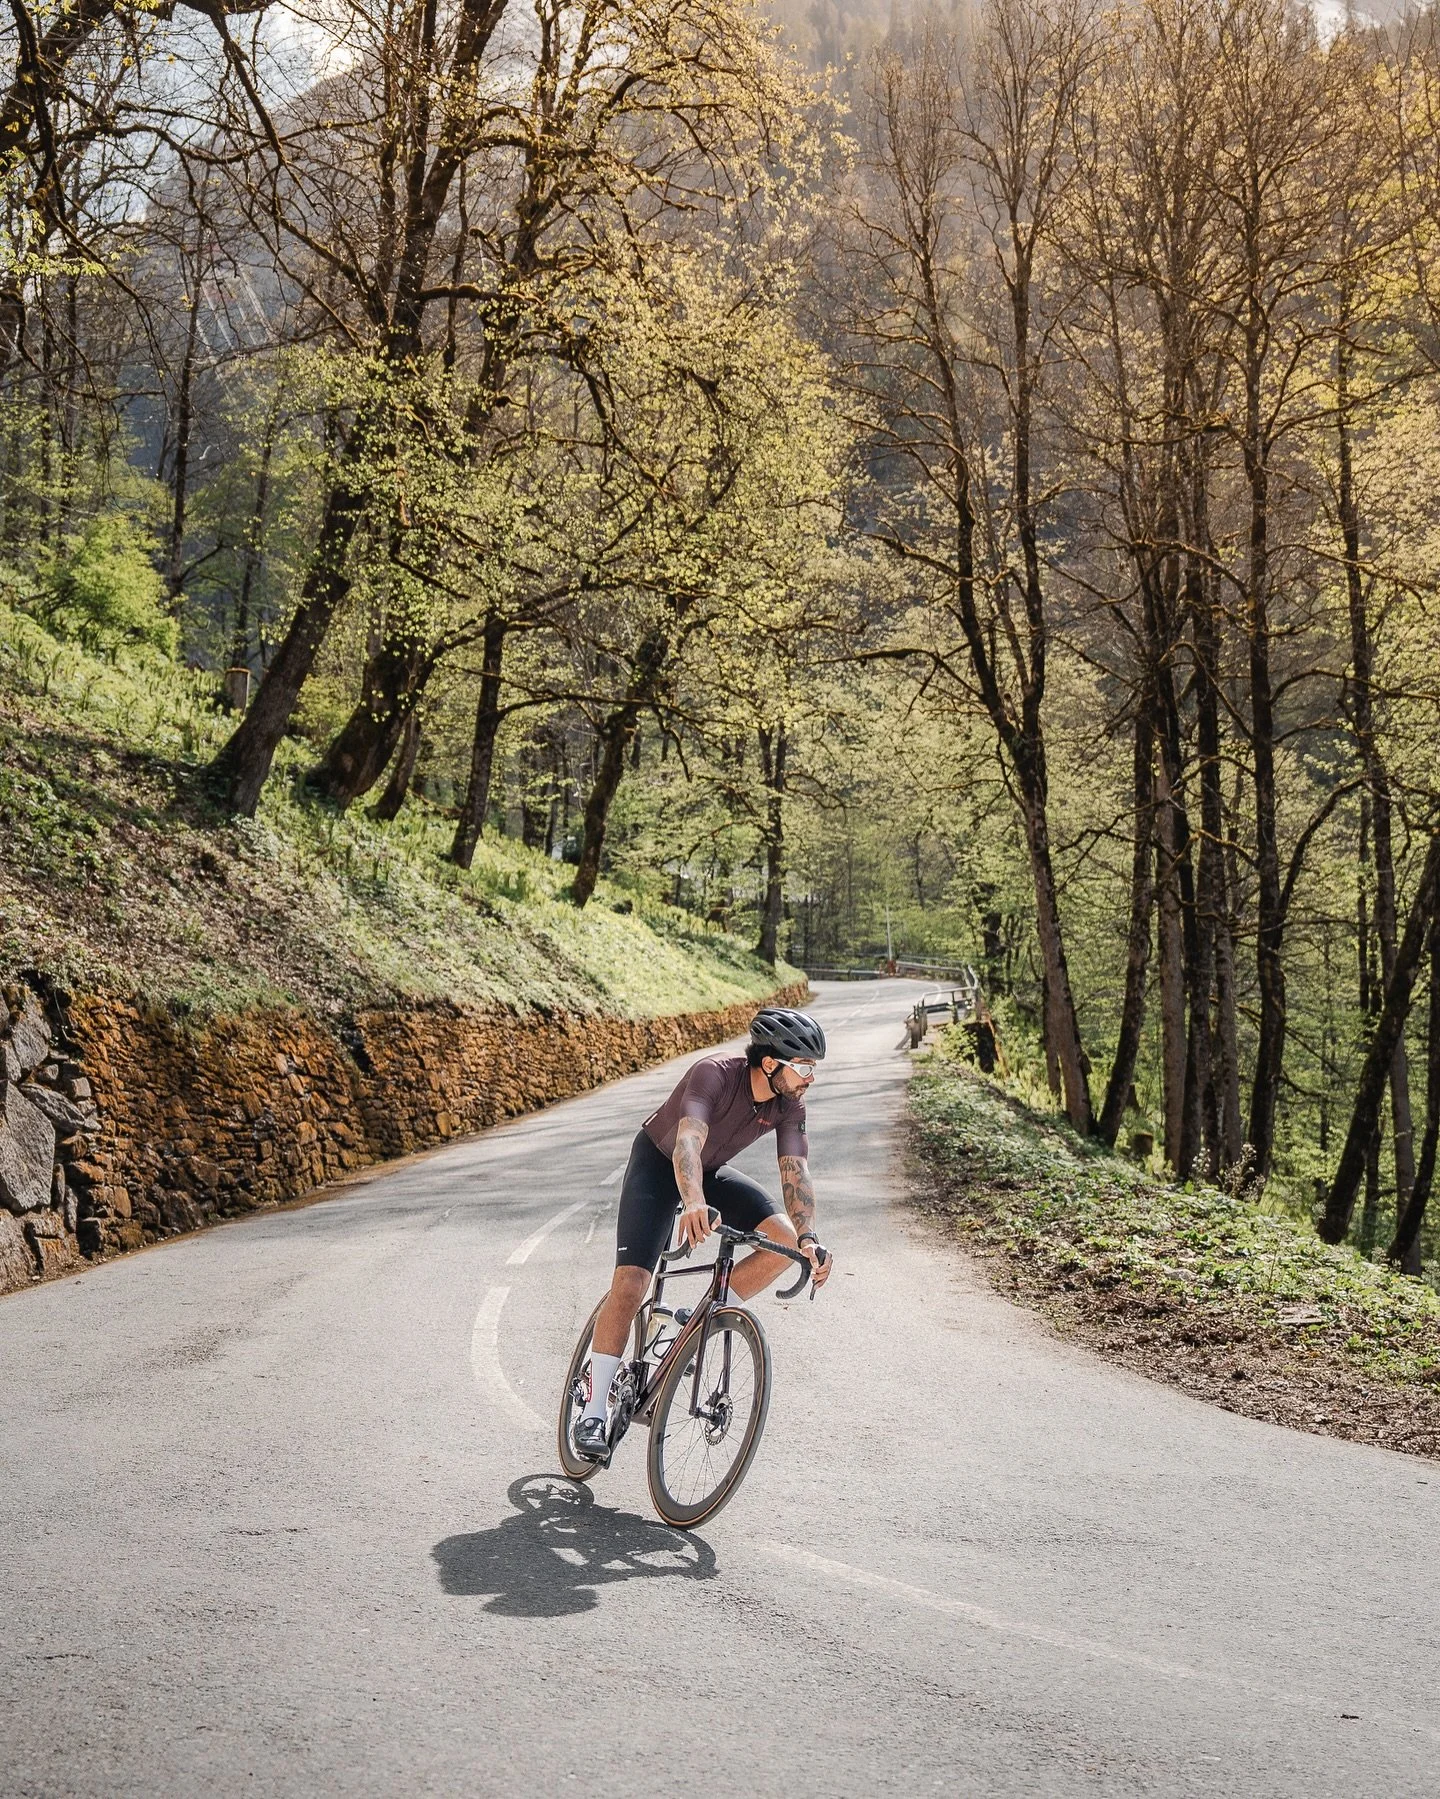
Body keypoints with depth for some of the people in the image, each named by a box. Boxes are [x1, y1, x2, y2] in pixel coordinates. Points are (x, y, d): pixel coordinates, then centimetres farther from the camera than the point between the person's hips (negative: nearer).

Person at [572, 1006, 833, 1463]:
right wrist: (693, 1202, -68)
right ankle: (595, 1413, -9)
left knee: (785, 1238, -17)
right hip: (658, 1164, -5)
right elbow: (687, 1142, -49)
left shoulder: (789, 1103, -18)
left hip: (711, 1173, 6)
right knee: (629, 1284, -18)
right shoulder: (715, 1074, -35)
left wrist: (808, 1237, -38)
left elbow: (796, 1171, -22)